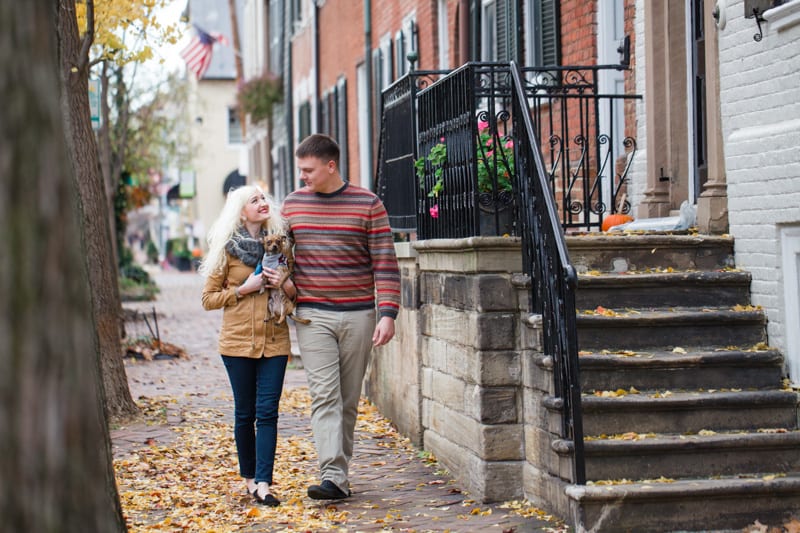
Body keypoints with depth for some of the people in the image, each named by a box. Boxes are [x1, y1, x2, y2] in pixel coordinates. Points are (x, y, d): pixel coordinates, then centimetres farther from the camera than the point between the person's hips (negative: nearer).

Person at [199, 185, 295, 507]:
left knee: (267, 412, -6)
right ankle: (249, 477, 19)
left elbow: (297, 293, 17)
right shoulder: (228, 249, 1)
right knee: (245, 413, 5)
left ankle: (263, 484, -8)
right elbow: (208, 299, 2)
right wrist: (243, 289, -11)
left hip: (275, 340, 2)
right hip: (238, 340, -2)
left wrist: (286, 285, -5)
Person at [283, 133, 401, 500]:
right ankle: (333, 477, -16)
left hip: (358, 315, -1)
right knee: (324, 395, -10)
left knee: (349, 399, 7)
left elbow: (385, 263, -5)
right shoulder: (293, 204, 6)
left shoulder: (367, 204, -3)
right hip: (313, 315, 1)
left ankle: (339, 474, 18)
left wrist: (387, 314, -12)